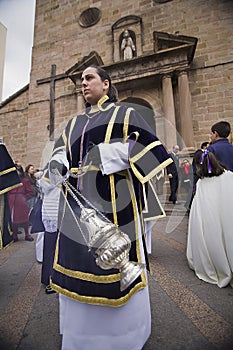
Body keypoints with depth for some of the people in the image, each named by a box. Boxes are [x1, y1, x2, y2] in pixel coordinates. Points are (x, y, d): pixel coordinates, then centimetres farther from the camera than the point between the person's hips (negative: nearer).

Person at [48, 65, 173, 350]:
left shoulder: (124, 113, 7)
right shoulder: (75, 123, 23)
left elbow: (145, 145, -5)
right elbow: (62, 150, 16)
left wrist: (106, 154, -16)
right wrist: (57, 163, -7)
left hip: (113, 200, -5)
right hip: (78, 201, 6)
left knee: (116, 266, 3)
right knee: (78, 260, 13)